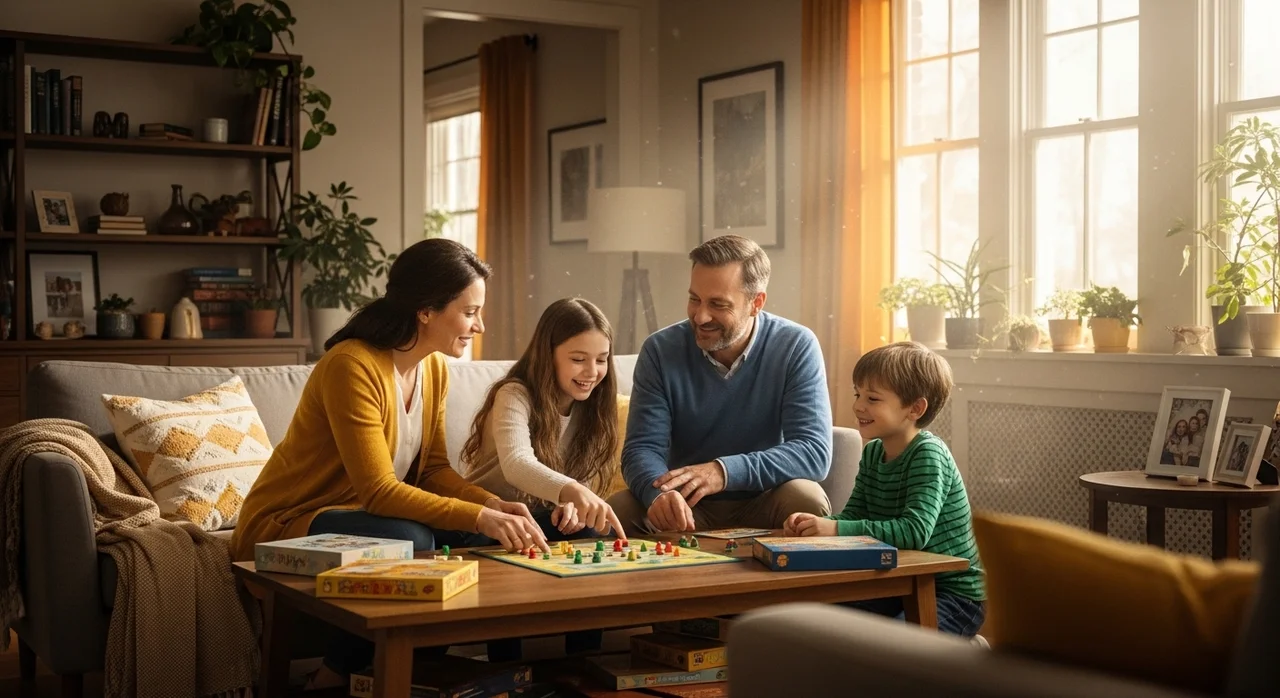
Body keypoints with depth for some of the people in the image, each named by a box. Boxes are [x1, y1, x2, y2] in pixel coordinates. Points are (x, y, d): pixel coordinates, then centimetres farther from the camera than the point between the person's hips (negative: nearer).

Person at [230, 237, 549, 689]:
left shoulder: (434, 367, 1)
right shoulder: (353, 365, -26)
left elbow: (433, 468, 2)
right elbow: (378, 490, -29)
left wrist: (494, 506, -16)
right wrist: (480, 517, -35)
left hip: (361, 513, 8)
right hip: (288, 526, -8)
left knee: (485, 534, -13)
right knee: (411, 542, -33)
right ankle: (337, 677, -10)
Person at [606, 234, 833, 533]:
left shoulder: (796, 347, -11)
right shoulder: (660, 350, -7)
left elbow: (814, 452, -18)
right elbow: (643, 448, -11)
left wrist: (724, 471, -34)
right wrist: (659, 493, -36)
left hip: (763, 503, 0)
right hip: (685, 507, 0)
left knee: (807, 500, -31)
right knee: (614, 512, -27)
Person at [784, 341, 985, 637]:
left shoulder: (928, 455, -20)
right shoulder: (873, 453, 6)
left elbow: (915, 531, -32)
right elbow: (852, 516, 4)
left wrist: (837, 529, -36)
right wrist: (814, 523, -17)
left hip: (955, 595, -8)